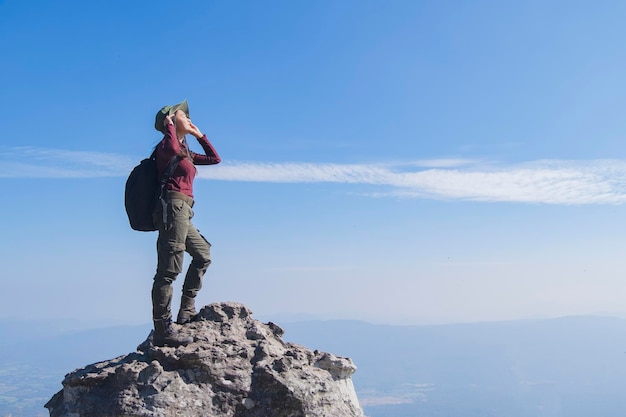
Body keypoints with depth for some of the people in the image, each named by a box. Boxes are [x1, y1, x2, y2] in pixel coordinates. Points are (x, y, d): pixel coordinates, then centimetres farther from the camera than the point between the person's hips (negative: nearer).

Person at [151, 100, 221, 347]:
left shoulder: (185, 151, 23)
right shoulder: (168, 145, -2)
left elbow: (214, 159, 30)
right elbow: (171, 149, -28)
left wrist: (199, 135, 28)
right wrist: (169, 125, -10)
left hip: (183, 212, 10)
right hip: (172, 207, -10)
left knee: (203, 254, 22)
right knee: (168, 269, -14)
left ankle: (187, 310, 24)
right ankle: (162, 331, -16)